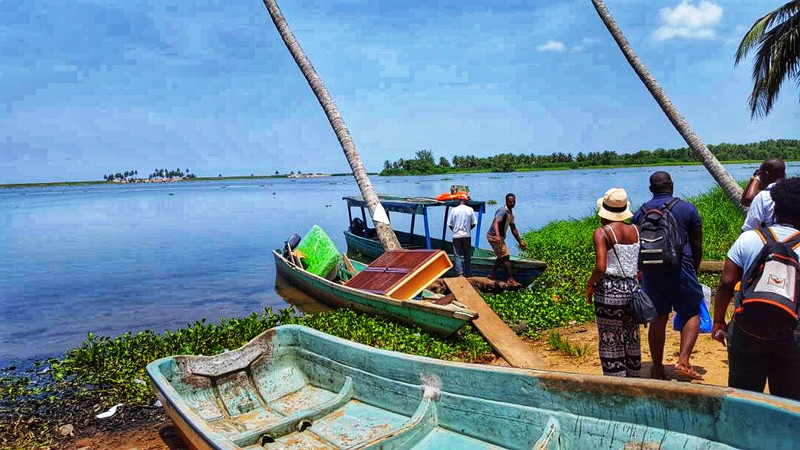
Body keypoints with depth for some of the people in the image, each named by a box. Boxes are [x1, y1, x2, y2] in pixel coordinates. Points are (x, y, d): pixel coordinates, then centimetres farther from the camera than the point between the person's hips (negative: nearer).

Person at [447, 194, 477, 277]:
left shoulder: (454, 210, -5)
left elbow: (450, 224, -2)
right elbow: (473, 224, 1)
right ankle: (468, 273, 17)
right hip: (467, 236, 1)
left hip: (456, 236, -1)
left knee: (457, 255, 4)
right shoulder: (470, 210, -3)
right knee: (467, 255, 13)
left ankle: (460, 271, -11)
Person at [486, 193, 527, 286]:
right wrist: (497, 235, -53)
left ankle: (492, 274, 25)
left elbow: (513, 229, 20)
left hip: (500, 237, 10)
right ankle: (511, 279, -11)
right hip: (494, 236, -10)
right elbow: (496, 222, -36)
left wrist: (520, 242, 20)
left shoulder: (511, 213, 12)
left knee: (501, 256, 18)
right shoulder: (502, 211, -19)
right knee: (505, 256, -12)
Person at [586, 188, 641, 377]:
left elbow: (601, 268, -21)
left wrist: (590, 285, -5)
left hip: (609, 292, -5)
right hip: (632, 290, 5)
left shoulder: (601, 233, -12)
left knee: (610, 343, 6)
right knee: (632, 340, 18)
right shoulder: (636, 231, 3)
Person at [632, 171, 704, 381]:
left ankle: (657, 368, 15)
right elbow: (697, 246, 3)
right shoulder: (687, 208, 1)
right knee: (692, 314, 9)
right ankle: (683, 361, -5)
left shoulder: (640, 212, 7)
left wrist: (642, 272, 19)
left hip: (651, 271, 3)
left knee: (658, 318, 9)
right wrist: (694, 270, 16)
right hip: (680, 269, -3)